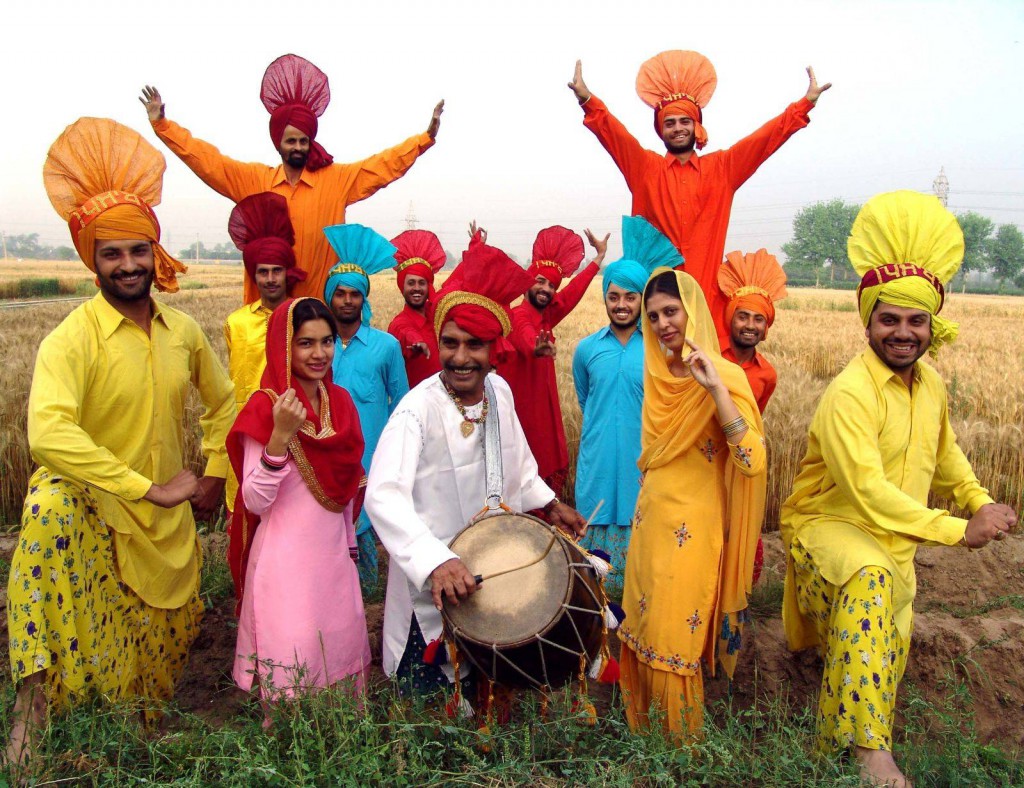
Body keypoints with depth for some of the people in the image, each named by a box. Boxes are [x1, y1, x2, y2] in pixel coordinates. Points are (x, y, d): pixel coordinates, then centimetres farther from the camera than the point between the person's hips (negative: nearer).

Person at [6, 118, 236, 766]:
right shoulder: (71, 338, -18)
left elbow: (222, 403, 15)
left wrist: (216, 476, 7)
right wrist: (148, 488, -30)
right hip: (96, 512, -5)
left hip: (170, 520, 5)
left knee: (173, 634, 14)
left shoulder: (184, 331, -1)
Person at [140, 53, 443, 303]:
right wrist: (162, 124, 4)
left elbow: (384, 165, 2)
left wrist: (426, 137, -4)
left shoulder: (338, 180, 4)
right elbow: (206, 159, 9)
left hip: (321, 304, -1)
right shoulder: (253, 180, 9)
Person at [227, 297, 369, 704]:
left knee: (342, 646, 15)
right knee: (292, 661, 2)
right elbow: (255, 502, -19)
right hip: (285, 559, -6)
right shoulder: (266, 407, -14)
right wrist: (280, 436, -30)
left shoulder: (340, 401, 4)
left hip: (333, 552, 6)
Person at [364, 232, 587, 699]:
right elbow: (383, 495, -38)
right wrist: (435, 562, -49)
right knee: (432, 699, 11)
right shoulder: (419, 408, -26)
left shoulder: (499, 391, -5)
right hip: (431, 577, -6)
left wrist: (547, 503, 15)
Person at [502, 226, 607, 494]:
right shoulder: (518, 316, -16)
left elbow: (573, 291, 19)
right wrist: (536, 347, -61)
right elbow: (525, 336, -38)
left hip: (543, 407, 8)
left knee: (552, 471, 9)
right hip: (520, 409, -8)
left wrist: (599, 257, 26)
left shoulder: (546, 315, 8)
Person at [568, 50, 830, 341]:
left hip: (707, 289, 1)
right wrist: (587, 100, -18)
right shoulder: (644, 167, 10)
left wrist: (805, 104, 2)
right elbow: (612, 133, -3)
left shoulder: (722, 168, 15)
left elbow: (766, 137, 10)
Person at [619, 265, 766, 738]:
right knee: (641, 630, 15)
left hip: (693, 527, -6)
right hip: (651, 519, 6)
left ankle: (683, 739, 27)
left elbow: (753, 461, -27)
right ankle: (641, 726, 35)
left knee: (675, 638, 5)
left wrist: (715, 388, -31)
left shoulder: (723, 376, -13)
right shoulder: (658, 374, 6)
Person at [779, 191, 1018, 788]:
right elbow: (870, 492, -27)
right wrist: (958, 531, -23)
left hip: (896, 540, 8)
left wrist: (978, 500, 9)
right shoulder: (850, 393, -23)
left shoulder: (930, 383, 3)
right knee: (871, 579, -39)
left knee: (889, 655, 12)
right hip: (831, 526, -8)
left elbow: (943, 452, 22)